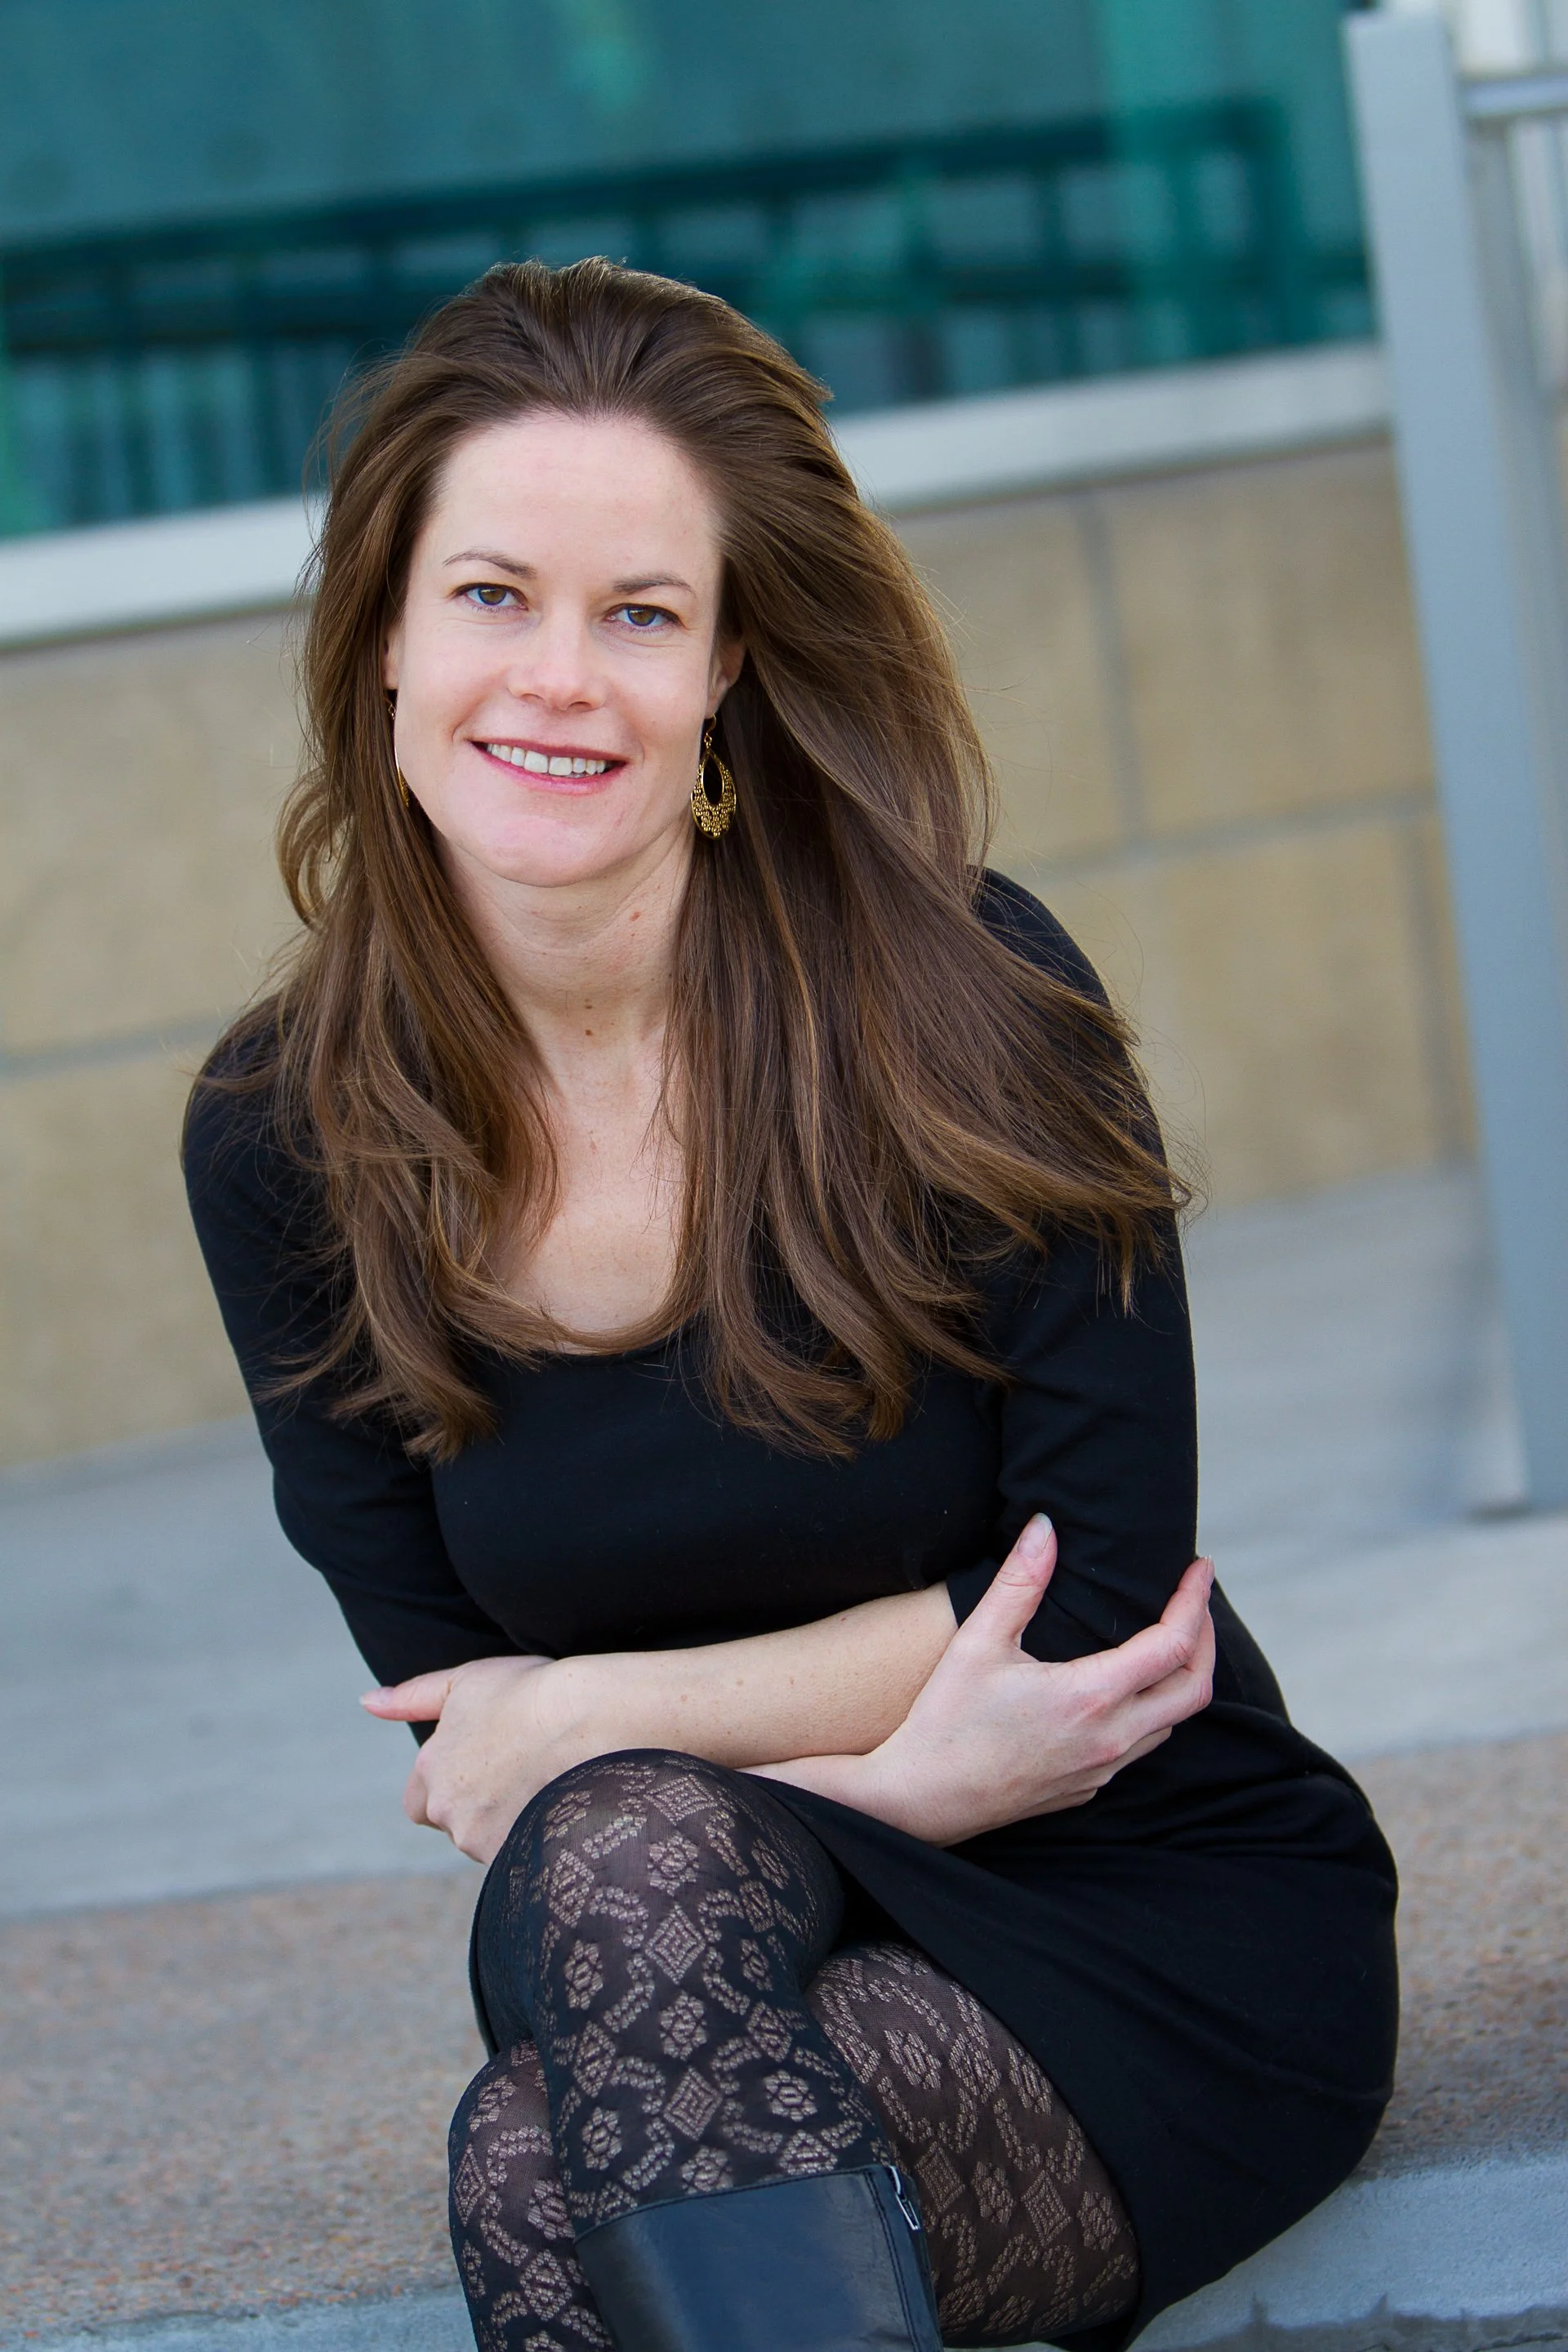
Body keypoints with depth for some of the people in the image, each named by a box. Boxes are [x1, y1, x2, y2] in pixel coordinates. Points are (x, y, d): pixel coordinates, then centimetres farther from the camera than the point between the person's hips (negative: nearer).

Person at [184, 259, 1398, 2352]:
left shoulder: (956, 995, -13)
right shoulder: (285, 1139, -4)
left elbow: (1100, 1603, -11)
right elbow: (450, 1713, -1)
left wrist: (600, 1714, -12)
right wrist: (888, 1758, -16)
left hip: (1173, 1939, -3)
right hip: (692, 1950, 3)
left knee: (539, 2173, -30)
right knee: (630, 1848, -33)